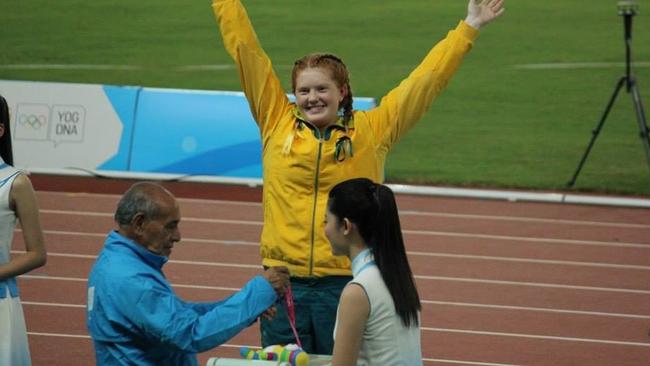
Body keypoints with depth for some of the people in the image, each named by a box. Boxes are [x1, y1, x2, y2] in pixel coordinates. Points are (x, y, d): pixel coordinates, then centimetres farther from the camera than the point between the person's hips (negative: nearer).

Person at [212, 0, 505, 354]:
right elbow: (244, 48, 9)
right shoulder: (276, 122, 5)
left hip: (346, 284, -1)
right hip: (284, 281, 1)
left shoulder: (372, 129, 3)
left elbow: (426, 78, 9)